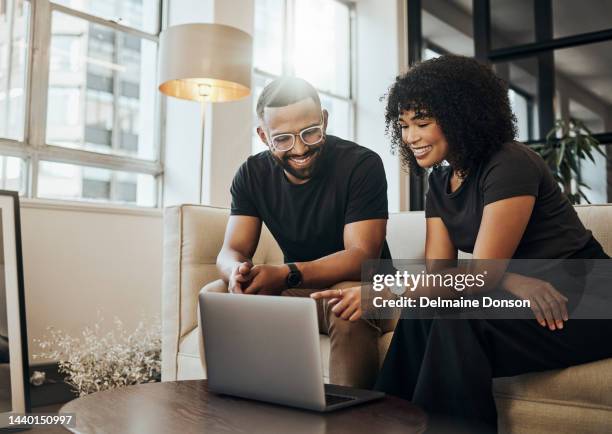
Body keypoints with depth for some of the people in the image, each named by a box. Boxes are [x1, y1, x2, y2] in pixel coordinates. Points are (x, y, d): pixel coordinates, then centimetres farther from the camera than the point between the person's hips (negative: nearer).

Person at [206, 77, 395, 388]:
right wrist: (238, 271, -33)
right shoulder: (252, 174, -2)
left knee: (349, 311, -37)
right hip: (295, 291, 4)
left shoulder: (362, 165, -16)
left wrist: (287, 275, -38)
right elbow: (231, 251, -5)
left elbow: (362, 256, -22)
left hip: (354, 285, -4)